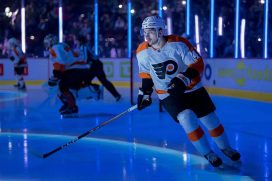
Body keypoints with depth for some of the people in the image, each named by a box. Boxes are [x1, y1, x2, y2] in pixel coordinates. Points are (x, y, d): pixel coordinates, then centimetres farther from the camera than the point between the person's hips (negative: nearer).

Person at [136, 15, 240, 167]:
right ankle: (208, 153, -1)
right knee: (186, 118, -21)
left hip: (192, 88, 0)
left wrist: (184, 79, -31)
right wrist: (145, 92, 4)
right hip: (168, 94, 1)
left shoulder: (178, 43, -22)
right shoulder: (142, 52, -12)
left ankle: (225, 147, 32)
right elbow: (146, 74, 7)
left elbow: (198, 63, -20)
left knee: (211, 119, 5)